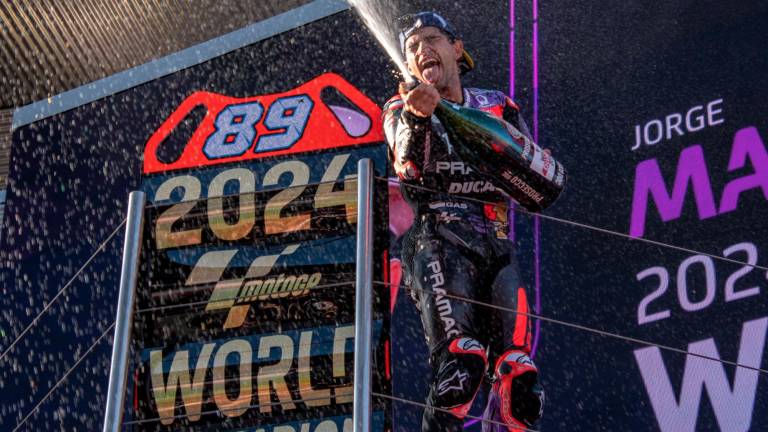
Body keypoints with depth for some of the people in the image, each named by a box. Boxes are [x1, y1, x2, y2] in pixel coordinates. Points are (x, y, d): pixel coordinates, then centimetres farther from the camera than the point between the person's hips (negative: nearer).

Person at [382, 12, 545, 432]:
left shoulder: (498, 106, 20)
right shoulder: (401, 109, 13)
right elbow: (411, 171, -9)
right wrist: (418, 116, -27)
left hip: (497, 247, 3)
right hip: (438, 241, -3)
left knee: (521, 383, -11)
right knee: (461, 363, -26)